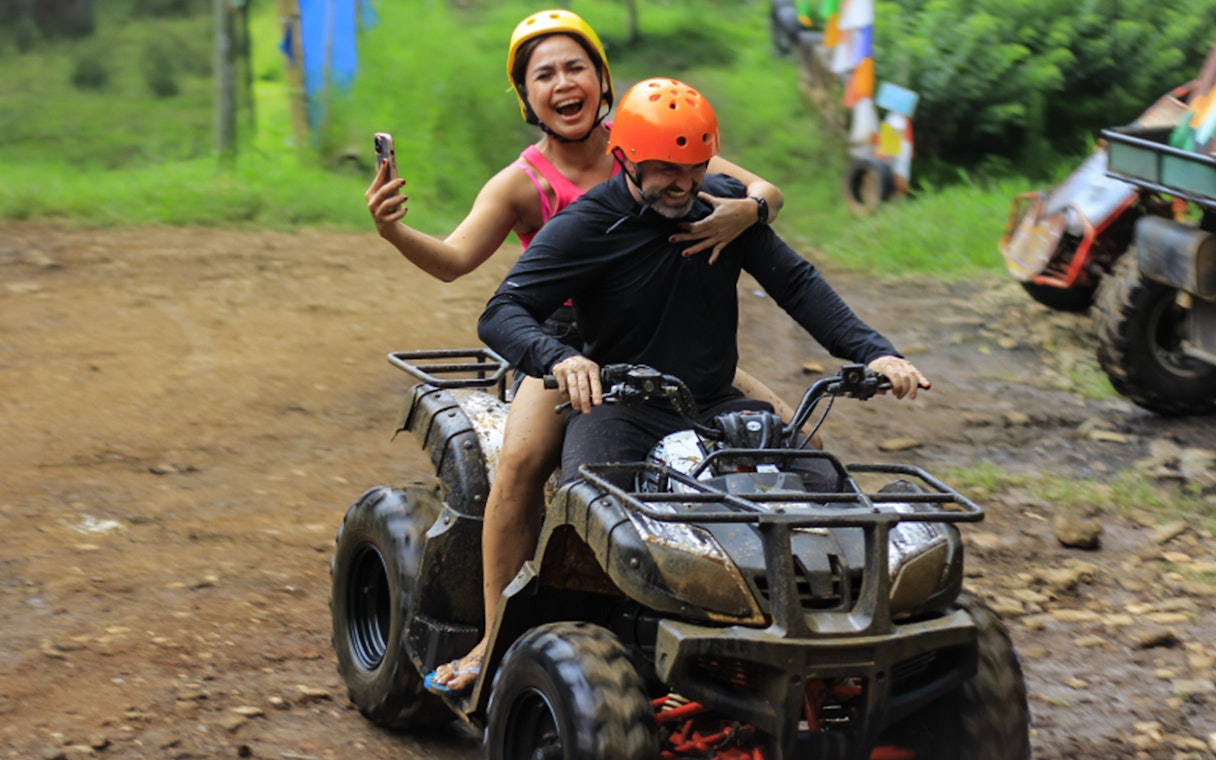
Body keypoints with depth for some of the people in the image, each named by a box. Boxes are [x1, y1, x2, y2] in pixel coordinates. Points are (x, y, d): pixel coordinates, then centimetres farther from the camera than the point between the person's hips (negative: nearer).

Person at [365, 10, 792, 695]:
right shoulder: (523, 184, -8)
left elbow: (766, 191, -6)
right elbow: (453, 260, -21)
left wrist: (744, 211, -31)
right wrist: (395, 232, -42)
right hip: (566, 346, -3)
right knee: (522, 460, -32)